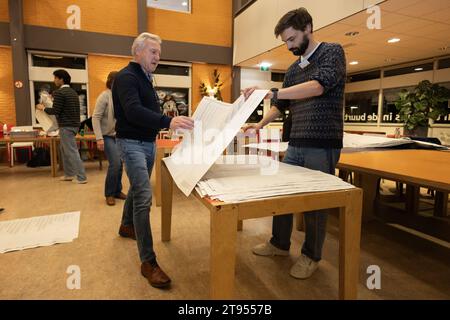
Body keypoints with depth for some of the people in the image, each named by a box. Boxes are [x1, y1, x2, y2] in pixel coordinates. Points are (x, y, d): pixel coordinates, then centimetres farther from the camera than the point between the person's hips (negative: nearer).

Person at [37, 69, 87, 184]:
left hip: (66, 126, -9)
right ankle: (68, 174, 25)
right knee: (64, 149, 20)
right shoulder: (73, 92, 13)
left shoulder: (59, 92, -12)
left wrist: (43, 108, 3)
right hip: (74, 124, 9)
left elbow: (55, 111, -15)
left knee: (72, 151, -6)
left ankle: (82, 177, -5)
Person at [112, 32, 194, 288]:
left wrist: (171, 122, 7)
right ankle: (148, 261, -10)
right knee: (144, 196, -15)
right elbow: (133, 111, -31)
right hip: (132, 143, -9)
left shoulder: (146, 78, 16)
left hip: (148, 142, 9)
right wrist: (167, 121, -44)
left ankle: (127, 226, 45)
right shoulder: (126, 77, -14)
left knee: (137, 188, 22)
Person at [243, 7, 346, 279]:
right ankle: (280, 243, 31)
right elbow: (282, 106, 20)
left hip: (322, 145, -6)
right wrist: (260, 124, 4)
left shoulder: (332, 52, -3)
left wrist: (271, 92, -31)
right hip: (295, 145, 7)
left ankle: (311, 256, 24)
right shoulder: (293, 70, 16)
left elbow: (319, 86, -23)